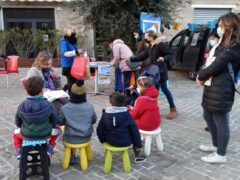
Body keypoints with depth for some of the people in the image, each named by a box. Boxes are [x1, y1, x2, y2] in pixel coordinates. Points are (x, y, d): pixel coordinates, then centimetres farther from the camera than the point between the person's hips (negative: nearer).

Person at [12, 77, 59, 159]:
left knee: (15, 133, 34)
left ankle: (18, 152, 19)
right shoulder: (48, 105, -17)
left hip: (27, 135, 2)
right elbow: (54, 122, -6)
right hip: (45, 134, -1)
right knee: (56, 130, 30)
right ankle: (49, 150, 20)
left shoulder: (22, 106, -13)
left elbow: (18, 123, -1)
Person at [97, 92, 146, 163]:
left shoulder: (105, 114, -8)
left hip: (111, 141, 4)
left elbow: (99, 130, -2)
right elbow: (134, 130, -10)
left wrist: (103, 140, 16)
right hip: (125, 142, -3)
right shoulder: (126, 114, -15)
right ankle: (138, 156, 27)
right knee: (135, 133, 23)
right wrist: (139, 145, 0)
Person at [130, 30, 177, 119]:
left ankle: (173, 109, 7)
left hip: (161, 70, -7)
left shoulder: (161, 44, -12)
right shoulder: (149, 48, 14)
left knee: (164, 89, -4)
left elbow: (170, 54, -15)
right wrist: (131, 59, 9)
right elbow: (142, 56, 16)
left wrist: (164, 59, -34)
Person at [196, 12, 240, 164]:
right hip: (213, 87, 10)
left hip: (222, 90, -10)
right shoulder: (225, 43, 19)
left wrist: (201, 76, -3)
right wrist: (203, 76, 2)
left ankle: (221, 155, 15)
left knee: (221, 122, 1)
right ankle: (216, 145, 38)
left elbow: (217, 66, -18)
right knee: (208, 117, 19)